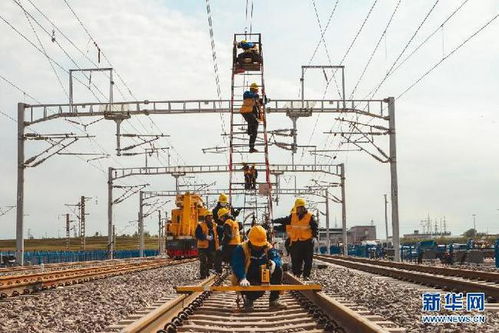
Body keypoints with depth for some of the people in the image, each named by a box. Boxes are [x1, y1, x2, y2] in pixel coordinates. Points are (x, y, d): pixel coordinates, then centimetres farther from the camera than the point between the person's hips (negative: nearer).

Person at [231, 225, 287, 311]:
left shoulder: (268, 247, -1)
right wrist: (242, 278, -45)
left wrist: (274, 262, -39)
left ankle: (274, 301, -11)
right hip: (246, 279, -6)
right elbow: (237, 266, -28)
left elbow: (277, 258, -13)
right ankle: (248, 299, 4)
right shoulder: (241, 249, -16)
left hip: (262, 276, 6)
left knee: (278, 269, -18)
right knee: (259, 290, -35)